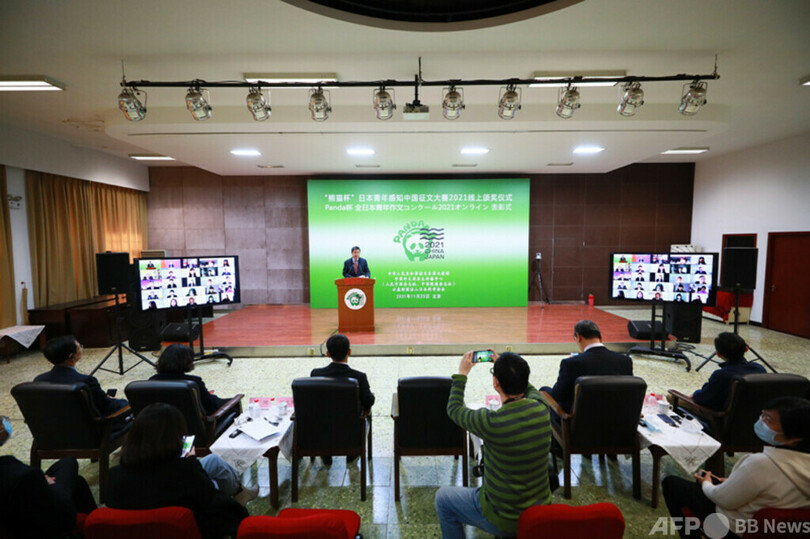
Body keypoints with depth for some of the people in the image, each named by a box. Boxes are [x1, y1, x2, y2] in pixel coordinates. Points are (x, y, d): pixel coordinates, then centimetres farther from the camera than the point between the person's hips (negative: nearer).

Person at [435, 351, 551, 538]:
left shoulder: (492, 423, -32)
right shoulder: (541, 409, -16)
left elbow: (454, 409, -10)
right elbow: (529, 389, 10)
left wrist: (461, 374, 3)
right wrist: (503, 365, 16)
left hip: (506, 520, -5)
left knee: (443, 498, 17)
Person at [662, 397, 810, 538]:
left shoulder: (761, 463, -39)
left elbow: (724, 499, -24)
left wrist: (706, 484, -2)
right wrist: (732, 482, 11)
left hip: (736, 527, -7)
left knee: (670, 482, 8)